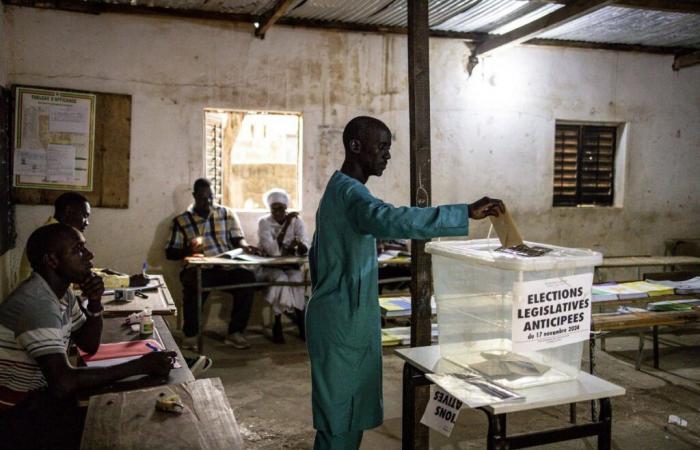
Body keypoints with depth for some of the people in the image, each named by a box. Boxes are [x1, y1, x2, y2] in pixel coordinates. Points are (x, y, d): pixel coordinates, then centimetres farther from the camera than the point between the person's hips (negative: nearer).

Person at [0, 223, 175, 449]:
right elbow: (63, 383, -36)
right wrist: (141, 366, -32)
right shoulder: (37, 303, -27)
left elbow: (89, 345, 11)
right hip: (18, 415, -8)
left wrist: (95, 303, -7)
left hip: (41, 395, 8)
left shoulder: (61, 292, 3)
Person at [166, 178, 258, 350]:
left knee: (247, 277, -28)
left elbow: (237, 238, 11)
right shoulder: (181, 221, 9)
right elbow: (170, 252, 8)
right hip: (199, 269, -2)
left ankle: (235, 332, -18)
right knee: (194, 284, -36)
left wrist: (244, 245, -13)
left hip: (226, 267, 2)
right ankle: (190, 335, -16)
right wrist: (188, 250, -14)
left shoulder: (227, 213, 14)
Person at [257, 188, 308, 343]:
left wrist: (299, 244, -33)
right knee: (280, 279, -32)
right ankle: (302, 321, -17)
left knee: (297, 279, -29)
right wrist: (286, 225, -27)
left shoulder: (296, 221, -2)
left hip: (290, 266, 2)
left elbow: (305, 250, -10)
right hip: (269, 267, -2)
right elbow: (273, 250, -23)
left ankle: (278, 325, -16)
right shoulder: (264, 222, -9)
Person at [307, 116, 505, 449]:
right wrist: (466, 213, -41)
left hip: (340, 318, 10)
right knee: (341, 420, -1)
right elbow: (391, 221, -39)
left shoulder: (337, 190, 15)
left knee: (345, 413, 17)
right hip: (344, 323, -10)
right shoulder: (351, 193, -18)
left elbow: (316, 254, 22)